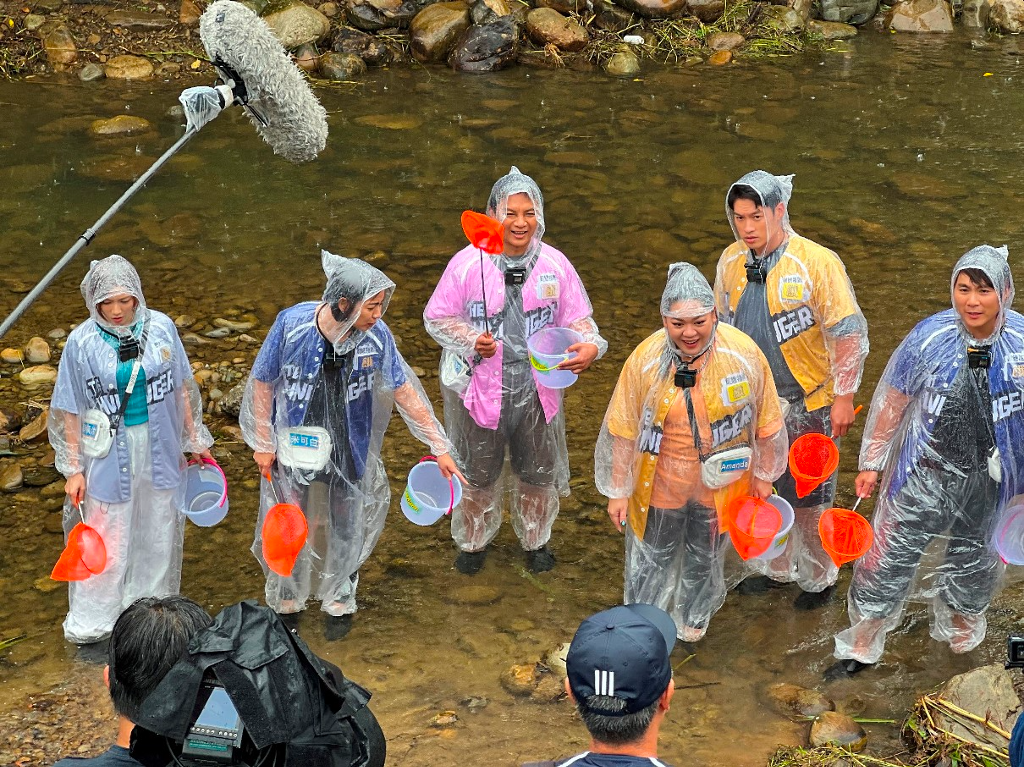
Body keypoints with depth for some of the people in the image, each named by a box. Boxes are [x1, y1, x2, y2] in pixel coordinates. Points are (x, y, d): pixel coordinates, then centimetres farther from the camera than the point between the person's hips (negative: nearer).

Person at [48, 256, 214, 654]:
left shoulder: (160, 327, -7)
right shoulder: (83, 342, -13)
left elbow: (182, 388, 4)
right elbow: (69, 410, -6)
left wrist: (195, 439, 9)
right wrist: (73, 469, -5)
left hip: (160, 452, 3)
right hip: (110, 454, -3)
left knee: (158, 532, 16)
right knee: (106, 542, 6)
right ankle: (93, 627, 22)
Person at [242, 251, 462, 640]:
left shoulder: (376, 334, -20)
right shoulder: (292, 324, -25)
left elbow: (405, 391, -10)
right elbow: (263, 384, -11)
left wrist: (440, 447, -8)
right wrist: (262, 443, -6)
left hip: (350, 447, 1)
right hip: (295, 444, -1)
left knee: (347, 527, 17)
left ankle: (339, 603, 41)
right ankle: (286, 602, 40)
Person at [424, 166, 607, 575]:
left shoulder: (554, 264, -9)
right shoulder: (467, 264, -16)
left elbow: (578, 318, -2)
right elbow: (436, 317, -6)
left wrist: (590, 346, -23)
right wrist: (471, 340, -23)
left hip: (537, 388, 2)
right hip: (480, 388, -2)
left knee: (538, 472, 20)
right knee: (478, 473, 17)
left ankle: (536, 540, 46)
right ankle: (473, 541, 43)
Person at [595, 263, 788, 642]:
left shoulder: (744, 354, -23)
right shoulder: (646, 359, -23)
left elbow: (766, 422, -6)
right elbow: (623, 429, -11)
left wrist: (763, 475, 5)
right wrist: (617, 491, -5)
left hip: (719, 483, 1)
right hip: (661, 484, -1)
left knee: (705, 557, 26)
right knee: (653, 557, 19)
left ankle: (693, 618, 55)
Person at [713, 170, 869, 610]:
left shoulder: (817, 263, -20)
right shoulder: (732, 261, -3)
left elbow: (850, 333, -16)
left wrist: (844, 398, -16)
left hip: (808, 403, -5)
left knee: (808, 498, 7)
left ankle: (818, 578, 29)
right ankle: (775, 567, 40)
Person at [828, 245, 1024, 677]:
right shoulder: (929, 337, -16)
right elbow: (891, 401, -4)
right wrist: (871, 463, 0)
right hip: (925, 473, -1)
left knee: (972, 558, 24)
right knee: (891, 557, 6)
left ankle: (960, 625, 53)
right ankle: (862, 647, 24)